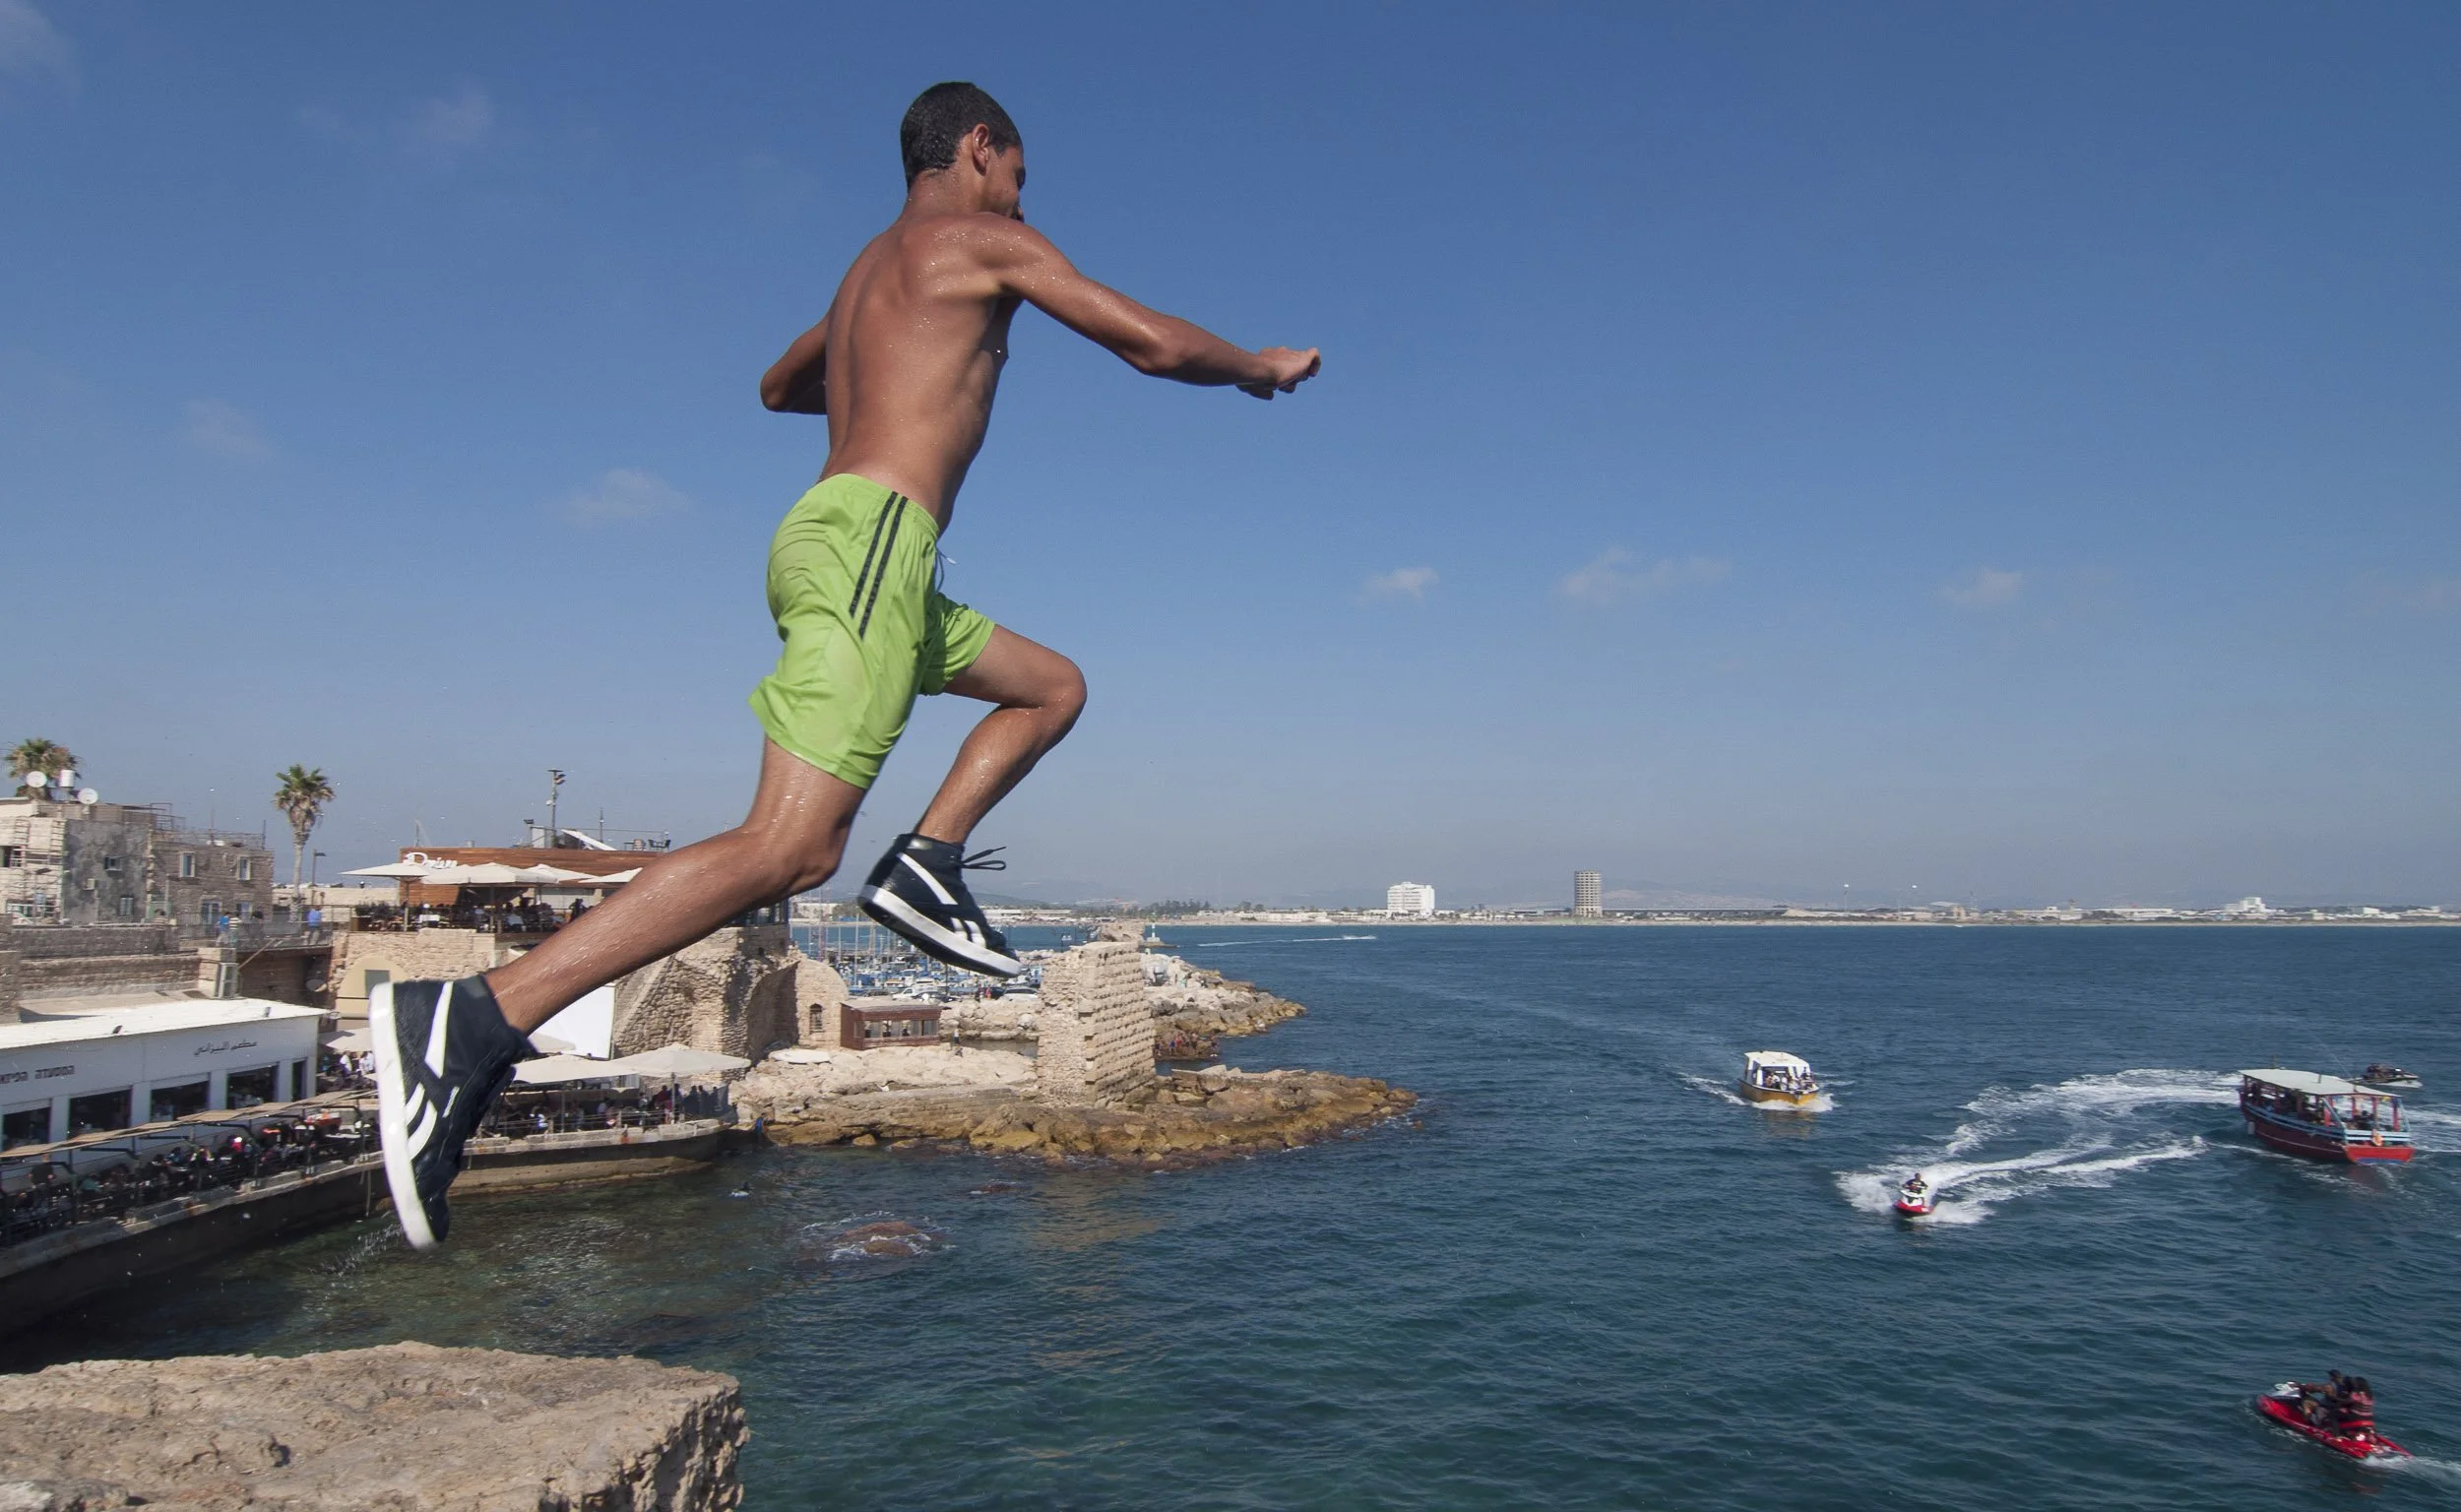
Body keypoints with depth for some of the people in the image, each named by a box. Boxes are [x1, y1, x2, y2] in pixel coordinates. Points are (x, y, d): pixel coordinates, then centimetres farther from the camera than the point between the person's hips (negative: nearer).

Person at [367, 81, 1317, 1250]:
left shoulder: (870, 270, 28)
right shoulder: (985, 243, 4)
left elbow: (779, 386, 44)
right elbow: (1156, 344, 0)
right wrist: (1260, 366, 19)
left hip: (828, 538, 10)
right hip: (870, 537, -10)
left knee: (1053, 686, 22)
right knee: (791, 847, -21)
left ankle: (926, 862, 2)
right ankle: (474, 1019, -27)